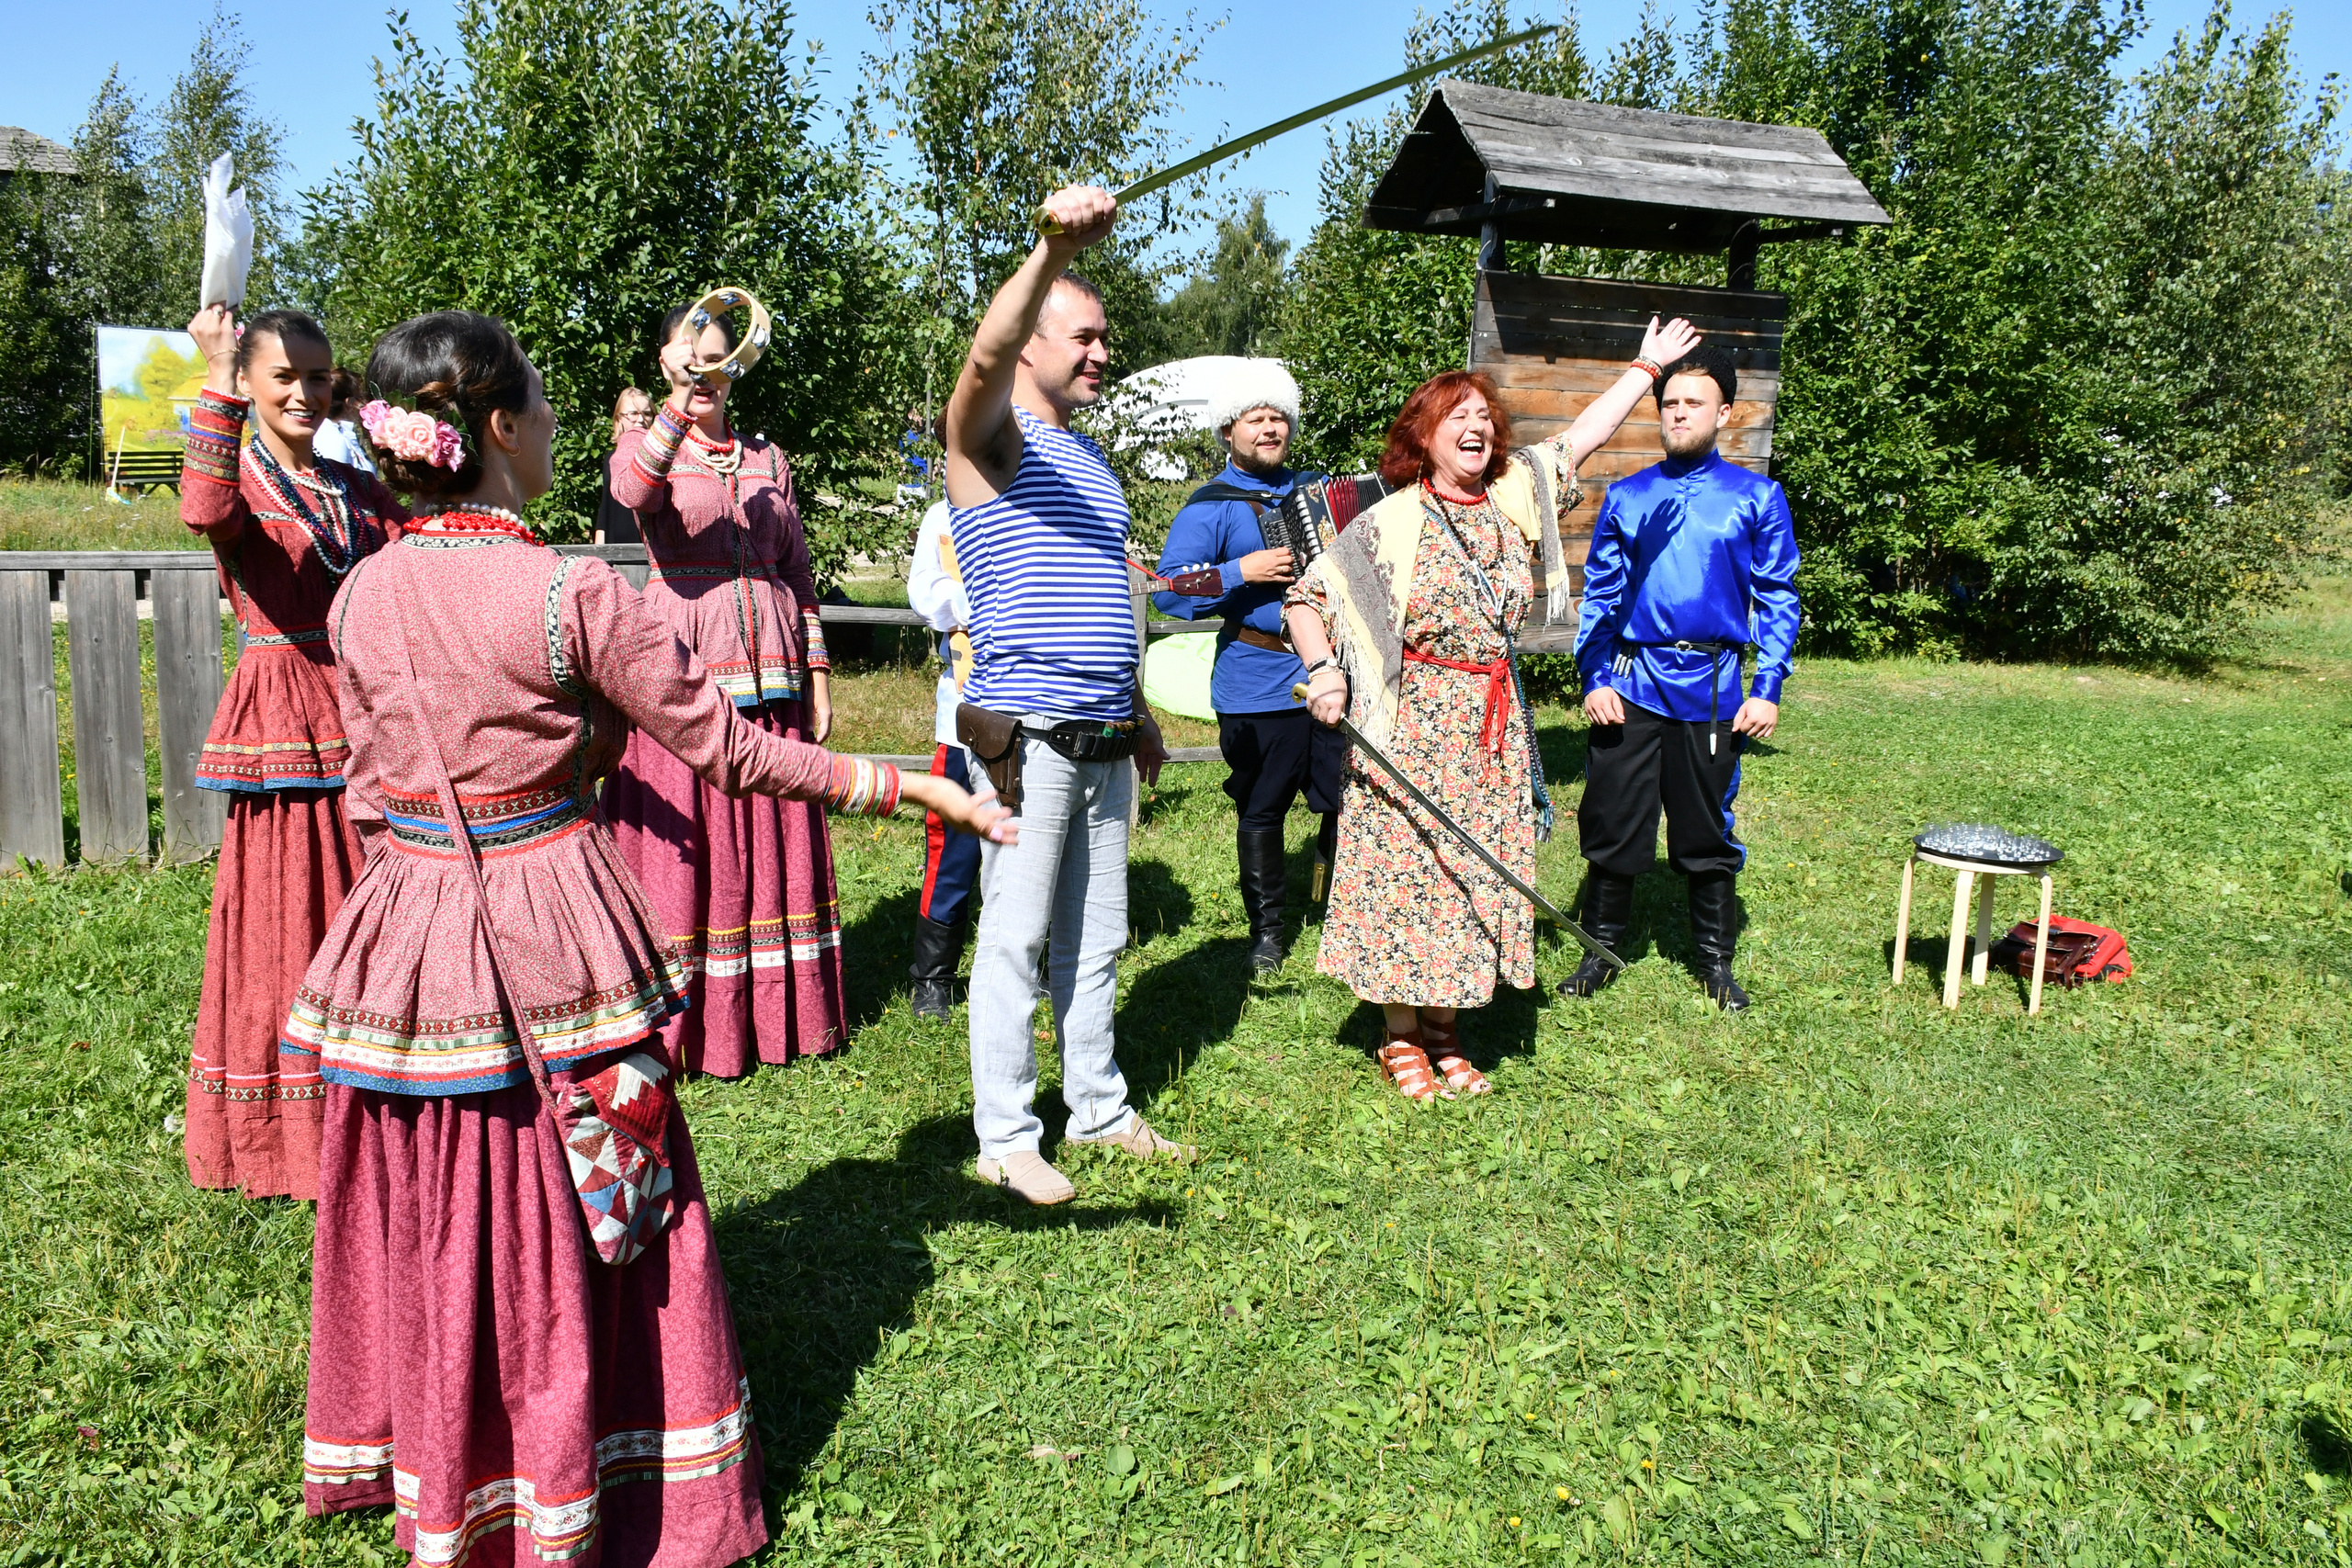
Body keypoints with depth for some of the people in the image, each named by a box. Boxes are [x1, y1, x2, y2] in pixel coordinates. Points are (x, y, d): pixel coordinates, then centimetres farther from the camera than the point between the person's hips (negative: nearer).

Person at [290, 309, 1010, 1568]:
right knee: (564, 1218, 11)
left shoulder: (361, 595, 1)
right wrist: (902, 786, -4)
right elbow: (726, 746, -11)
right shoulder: (574, 594, -15)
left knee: (423, 1218, 18)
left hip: (406, 927, 5)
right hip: (550, 922, -5)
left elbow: (371, 784, 10)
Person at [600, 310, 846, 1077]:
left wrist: (817, 676, 10)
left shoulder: (767, 459, 14)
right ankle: (686, 1023, 8)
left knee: (771, 837, 7)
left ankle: (778, 1012, 18)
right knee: (682, 839, -2)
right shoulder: (646, 445, 4)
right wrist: (678, 405, -35)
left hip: (768, 667, 4)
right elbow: (633, 489, -22)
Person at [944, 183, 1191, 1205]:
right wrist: (1053, 250, -46)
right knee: (1017, 938, -1)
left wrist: (1139, 712, 25)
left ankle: (1099, 1107, 27)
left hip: (1105, 739, 8)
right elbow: (987, 354, -30)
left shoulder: (1090, 456, 19)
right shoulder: (991, 434, -6)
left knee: (1097, 936, 14)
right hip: (1027, 736, -8)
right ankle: (1005, 1138, 9)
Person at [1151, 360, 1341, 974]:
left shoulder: (1314, 488, 16)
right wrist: (1240, 572, -19)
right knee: (1261, 809, 5)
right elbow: (1169, 591, -11)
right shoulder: (1212, 506, -2)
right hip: (1259, 684, -4)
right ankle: (1266, 928, 19)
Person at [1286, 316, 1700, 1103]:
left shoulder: (1515, 495, 8)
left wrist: (1645, 367, 22)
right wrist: (1322, 670, -18)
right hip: (1412, 722, -5)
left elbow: (1580, 438, 18)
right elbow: (1308, 596, -5)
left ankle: (1444, 1032, 23)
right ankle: (1401, 1041, 13)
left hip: (1494, 721, 6)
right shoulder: (1391, 523, -7)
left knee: (1477, 868, 9)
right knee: (1406, 867, -1)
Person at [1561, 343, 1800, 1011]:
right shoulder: (1626, 497, 9)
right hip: (1629, 686, 1)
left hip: (1711, 687, -1)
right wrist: (1593, 678, -2)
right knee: (1610, 823, 5)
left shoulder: (1757, 497, 5)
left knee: (1707, 831, 8)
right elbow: (1599, 593, 9)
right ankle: (1602, 949, 21)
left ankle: (1716, 962, 23)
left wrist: (1767, 690, -4)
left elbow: (1777, 598, 4)